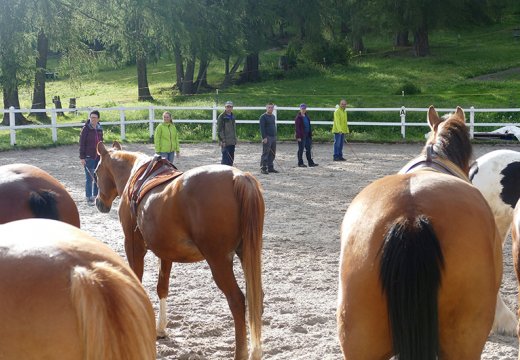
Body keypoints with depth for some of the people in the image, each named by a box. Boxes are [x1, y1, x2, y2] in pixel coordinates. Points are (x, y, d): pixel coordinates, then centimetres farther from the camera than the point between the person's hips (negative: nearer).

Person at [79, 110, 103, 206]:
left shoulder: (100, 129, 5)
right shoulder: (85, 129, -10)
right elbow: (82, 144, -10)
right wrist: (82, 157, -14)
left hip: (98, 157, 6)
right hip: (89, 158, -5)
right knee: (89, 178, 0)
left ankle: (95, 196, 24)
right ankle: (89, 198, 10)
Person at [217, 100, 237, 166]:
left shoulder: (232, 116, 15)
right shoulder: (221, 117, -8)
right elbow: (219, 130, -11)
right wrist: (222, 140, -17)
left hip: (232, 142, 8)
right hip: (225, 142, -7)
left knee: (231, 159, 10)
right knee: (226, 158, -10)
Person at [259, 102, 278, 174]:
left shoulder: (273, 116, 18)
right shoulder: (263, 117, -6)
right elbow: (262, 128, -13)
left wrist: (275, 135, 17)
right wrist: (264, 137, -19)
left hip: (273, 137, 8)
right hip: (267, 137, -8)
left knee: (272, 154, 8)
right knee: (265, 153, -7)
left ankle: (270, 168, 15)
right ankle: (263, 168, -5)